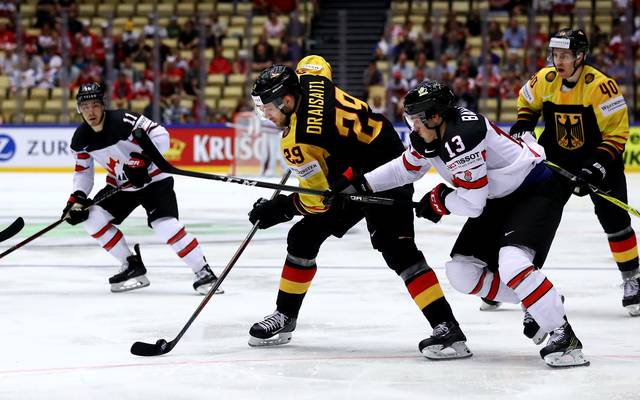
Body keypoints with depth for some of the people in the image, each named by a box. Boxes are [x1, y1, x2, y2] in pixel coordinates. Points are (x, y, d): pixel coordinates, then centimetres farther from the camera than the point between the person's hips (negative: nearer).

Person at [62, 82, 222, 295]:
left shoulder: (123, 120, -25)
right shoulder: (81, 138, -5)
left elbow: (161, 136, -27)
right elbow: (83, 172, 7)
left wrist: (142, 160, -35)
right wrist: (77, 198, -8)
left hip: (153, 180, -7)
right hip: (121, 186, 7)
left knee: (166, 226, -25)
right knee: (92, 219, -9)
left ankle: (204, 273, -13)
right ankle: (133, 267, 3)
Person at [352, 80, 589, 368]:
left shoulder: (461, 136, -31)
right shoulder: (427, 137, -3)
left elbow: (471, 203, -29)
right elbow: (405, 169, 17)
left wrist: (439, 198, -11)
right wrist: (362, 184, 8)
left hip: (536, 192, -10)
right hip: (499, 199, 10)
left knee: (512, 261, -31)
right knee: (461, 271, 2)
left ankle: (563, 336, -25)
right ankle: (536, 304, 14)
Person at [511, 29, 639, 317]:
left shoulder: (601, 86, -24)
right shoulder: (544, 80, -10)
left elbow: (617, 133, -21)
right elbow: (527, 101, 15)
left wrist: (598, 166, -28)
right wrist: (522, 127, -2)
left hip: (599, 158, -4)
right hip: (557, 159, 4)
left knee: (614, 219, -10)